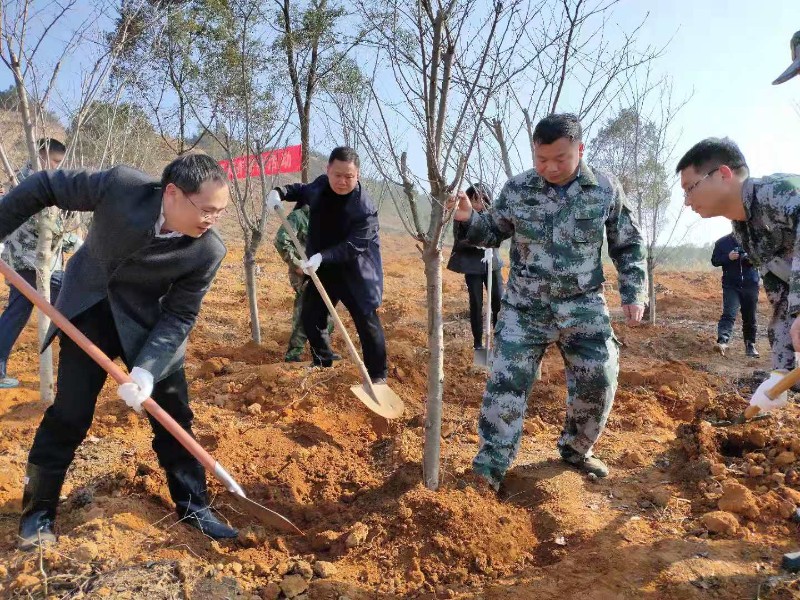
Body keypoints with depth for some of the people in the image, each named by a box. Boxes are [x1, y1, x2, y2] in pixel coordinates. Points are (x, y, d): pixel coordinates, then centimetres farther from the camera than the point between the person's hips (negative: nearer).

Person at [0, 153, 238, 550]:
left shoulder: (208, 250, -25)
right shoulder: (121, 186, -29)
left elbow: (179, 317, -18)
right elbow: (45, 187, -13)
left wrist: (147, 369, -29)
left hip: (149, 320, 1)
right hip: (88, 309, 0)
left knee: (174, 412, 3)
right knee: (70, 414, 2)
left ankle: (193, 505, 21)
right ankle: (38, 511, 23)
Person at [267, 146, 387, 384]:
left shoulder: (364, 208, -26)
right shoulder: (320, 185, -5)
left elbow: (353, 246, -30)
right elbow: (302, 190, 18)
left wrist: (322, 257, -41)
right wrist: (279, 192, -1)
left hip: (355, 273, -6)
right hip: (322, 268, 7)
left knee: (367, 323, -1)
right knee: (310, 317, 14)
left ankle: (378, 376, 13)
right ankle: (323, 364, 32)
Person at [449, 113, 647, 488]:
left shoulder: (606, 189, -4)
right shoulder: (517, 189, -4)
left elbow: (629, 245, 7)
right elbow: (493, 233, 7)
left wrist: (634, 292, 0)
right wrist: (469, 219, -13)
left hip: (583, 308, 1)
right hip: (525, 307, -1)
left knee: (598, 384, 4)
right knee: (506, 383, -5)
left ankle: (575, 449, 31)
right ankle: (489, 468, 6)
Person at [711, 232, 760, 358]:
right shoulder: (722, 242, 2)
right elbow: (714, 260, 3)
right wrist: (728, 257, -16)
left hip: (751, 285, 2)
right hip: (731, 285, -2)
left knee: (750, 318, 10)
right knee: (729, 314, -16)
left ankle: (750, 345, 21)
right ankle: (722, 342, -29)